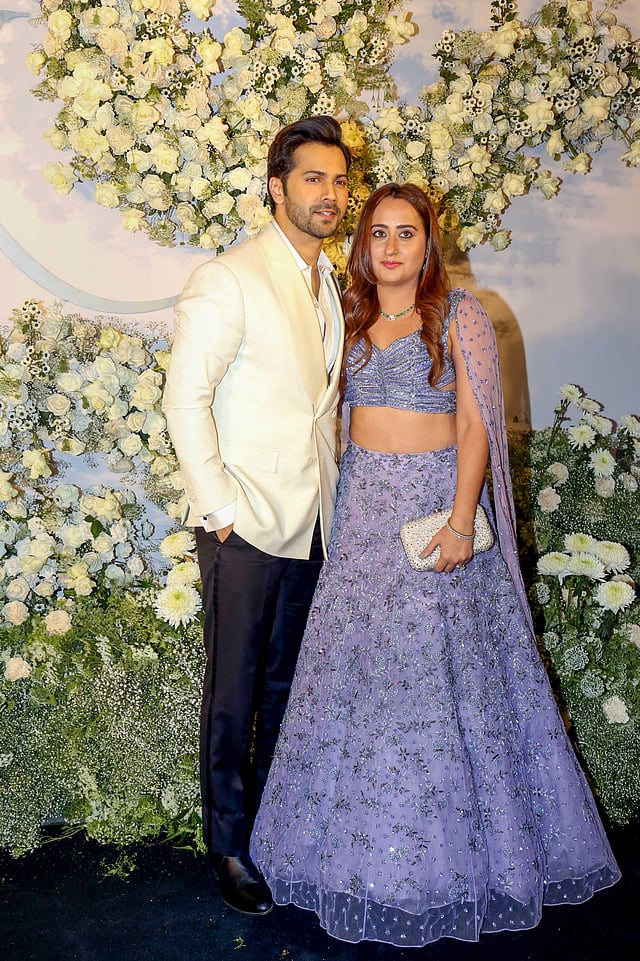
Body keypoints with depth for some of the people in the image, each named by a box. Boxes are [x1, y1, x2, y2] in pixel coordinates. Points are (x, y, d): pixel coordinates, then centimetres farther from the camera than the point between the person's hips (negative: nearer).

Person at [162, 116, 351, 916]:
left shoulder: (331, 286, 13)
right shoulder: (229, 279, -10)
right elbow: (185, 396, -14)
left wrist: (330, 494, 12)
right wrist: (219, 507, -15)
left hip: (312, 523, 7)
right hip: (247, 524, -6)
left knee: (288, 684, 15)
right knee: (234, 693, 4)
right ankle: (229, 845, 21)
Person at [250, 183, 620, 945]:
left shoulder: (458, 315, -3)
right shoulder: (350, 318, 11)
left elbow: (475, 423, -8)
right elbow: (340, 413, 13)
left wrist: (461, 520, -17)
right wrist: (343, 499, 5)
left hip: (436, 499, -5)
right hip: (364, 505, 5)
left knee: (436, 667, -2)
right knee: (355, 661, 7)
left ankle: (450, 847, 16)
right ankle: (364, 841, 23)